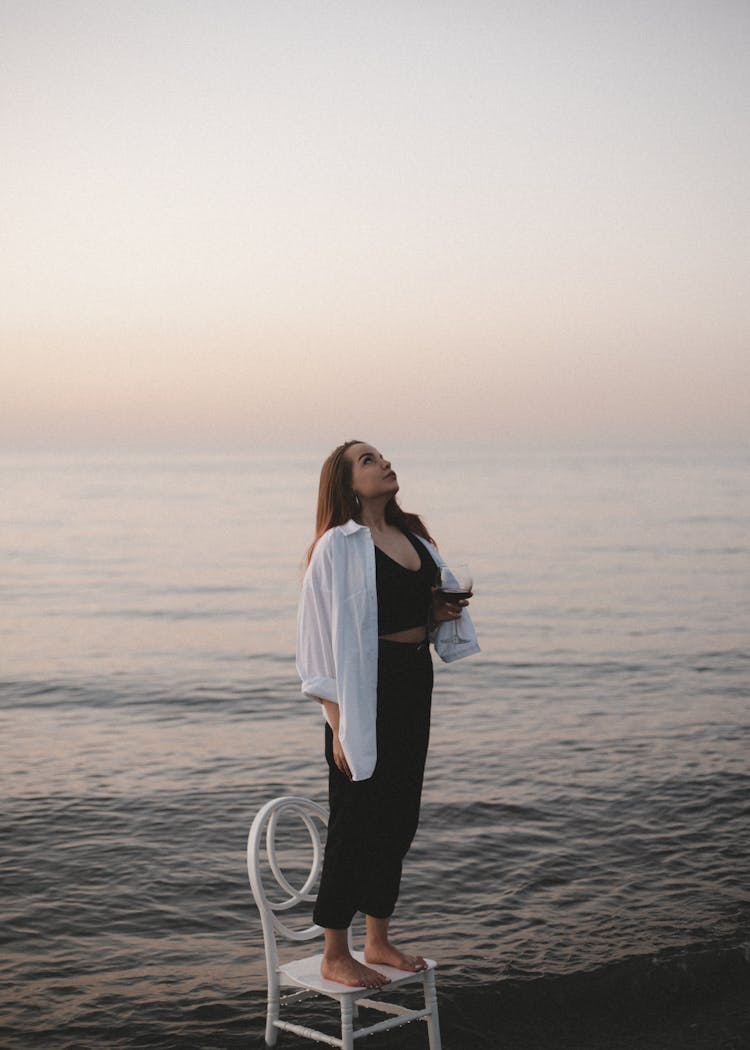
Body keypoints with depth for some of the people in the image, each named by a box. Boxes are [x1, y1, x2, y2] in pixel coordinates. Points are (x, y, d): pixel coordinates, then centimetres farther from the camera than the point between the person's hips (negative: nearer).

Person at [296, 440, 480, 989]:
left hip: (414, 683, 8)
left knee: (399, 818, 14)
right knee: (356, 820, -1)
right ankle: (335, 955, 12)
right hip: (365, 690, -7)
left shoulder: (411, 536, 12)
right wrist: (339, 723, -18)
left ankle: (378, 941, 28)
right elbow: (325, 638, -13)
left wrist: (442, 614, 0)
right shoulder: (338, 545, -11)